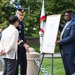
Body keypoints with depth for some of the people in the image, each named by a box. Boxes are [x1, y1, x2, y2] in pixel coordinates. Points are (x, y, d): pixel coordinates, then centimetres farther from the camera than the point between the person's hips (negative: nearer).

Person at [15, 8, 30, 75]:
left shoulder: (22, 23, 14)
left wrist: (25, 44, 11)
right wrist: (24, 44, -23)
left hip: (23, 47, 8)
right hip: (17, 46, -8)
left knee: (24, 63, 10)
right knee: (17, 63, -3)